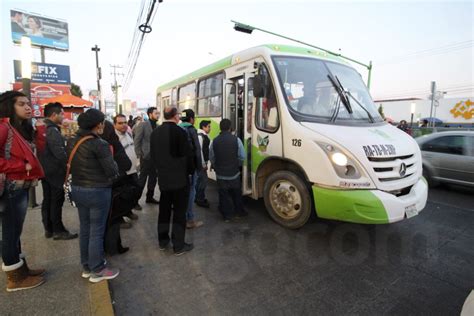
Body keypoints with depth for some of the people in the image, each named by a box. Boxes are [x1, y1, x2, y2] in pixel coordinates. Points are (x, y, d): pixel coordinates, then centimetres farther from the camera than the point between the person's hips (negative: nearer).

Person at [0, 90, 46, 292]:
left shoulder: (23, 128, 12)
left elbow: (35, 152, 8)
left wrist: (40, 130, 1)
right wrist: (22, 166, -19)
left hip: (22, 186, 9)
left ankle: (21, 269, 32)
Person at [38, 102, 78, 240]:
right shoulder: (52, 131, -19)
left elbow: (47, 150, 16)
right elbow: (59, 153, -25)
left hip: (45, 170, 10)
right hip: (55, 171, -10)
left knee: (47, 200, 15)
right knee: (57, 201, -2)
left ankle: (49, 229, 25)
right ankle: (58, 231, 7)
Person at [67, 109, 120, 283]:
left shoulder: (72, 142, 2)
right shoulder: (99, 144, -19)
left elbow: (70, 165, 8)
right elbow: (112, 171, -18)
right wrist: (110, 159, 0)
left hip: (77, 189, 8)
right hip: (97, 191, -7)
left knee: (84, 228, 18)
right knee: (97, 231, 4)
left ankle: (86, 266, 32)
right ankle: (96, 270, 17)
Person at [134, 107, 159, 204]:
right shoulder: (143, 125, -8)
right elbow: (136, 141, -9)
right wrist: (139, 155, -11)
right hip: (146, 156, -6)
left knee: (153, 178, 12)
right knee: (142, 178, 1)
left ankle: (150, 197, 26)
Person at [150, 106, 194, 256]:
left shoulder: (155, 132, 5)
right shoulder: (179, 131, -16)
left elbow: (153, 154, 11)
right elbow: (187, 154, -14)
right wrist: (191, 171, 2)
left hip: (163, 178, 7)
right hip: (180, 178, -6)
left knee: (164, 210, 17)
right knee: (179, 212, 3)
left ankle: (163, 241, 29)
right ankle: (179, 246, 12)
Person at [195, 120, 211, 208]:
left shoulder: (204, 136, 13)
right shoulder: (200, 136, -17)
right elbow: (199, 150, -22)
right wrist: (203, 164, -19)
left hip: (203, 162, 10)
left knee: (200, 179, 17)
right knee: (203, 180, -6)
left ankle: (198, 197, 28)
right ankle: (200, 200, 6)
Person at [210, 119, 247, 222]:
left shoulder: (215, 141, -7)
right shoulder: (236, 140, -12)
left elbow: (211, 157, 0)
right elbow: (242, 156, -9)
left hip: (221, 175, 0)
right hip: (234, 173, 0)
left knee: (223, 195, 11)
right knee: (236, 194, 18)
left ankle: (227, 215, 17)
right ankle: (239, 212, 31)